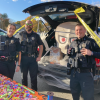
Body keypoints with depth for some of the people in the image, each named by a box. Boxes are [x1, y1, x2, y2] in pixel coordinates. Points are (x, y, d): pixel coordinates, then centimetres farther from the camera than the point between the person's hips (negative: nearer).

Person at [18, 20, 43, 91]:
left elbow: (41, 46, 8)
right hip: (23, 58, 0)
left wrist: (39, 56, -2)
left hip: (33, 58, 0)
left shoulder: (36, 36, 6)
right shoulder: (21, 34, 5)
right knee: (24, 76, 12)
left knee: (34, 76, 4)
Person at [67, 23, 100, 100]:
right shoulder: (73, 43, 13)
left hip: (86, 73, -5)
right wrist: (69, 53, 3)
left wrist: (91, 53, -22)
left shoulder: (90, 41, -3)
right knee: (74, 94, 19)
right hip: (74, 72, 5)